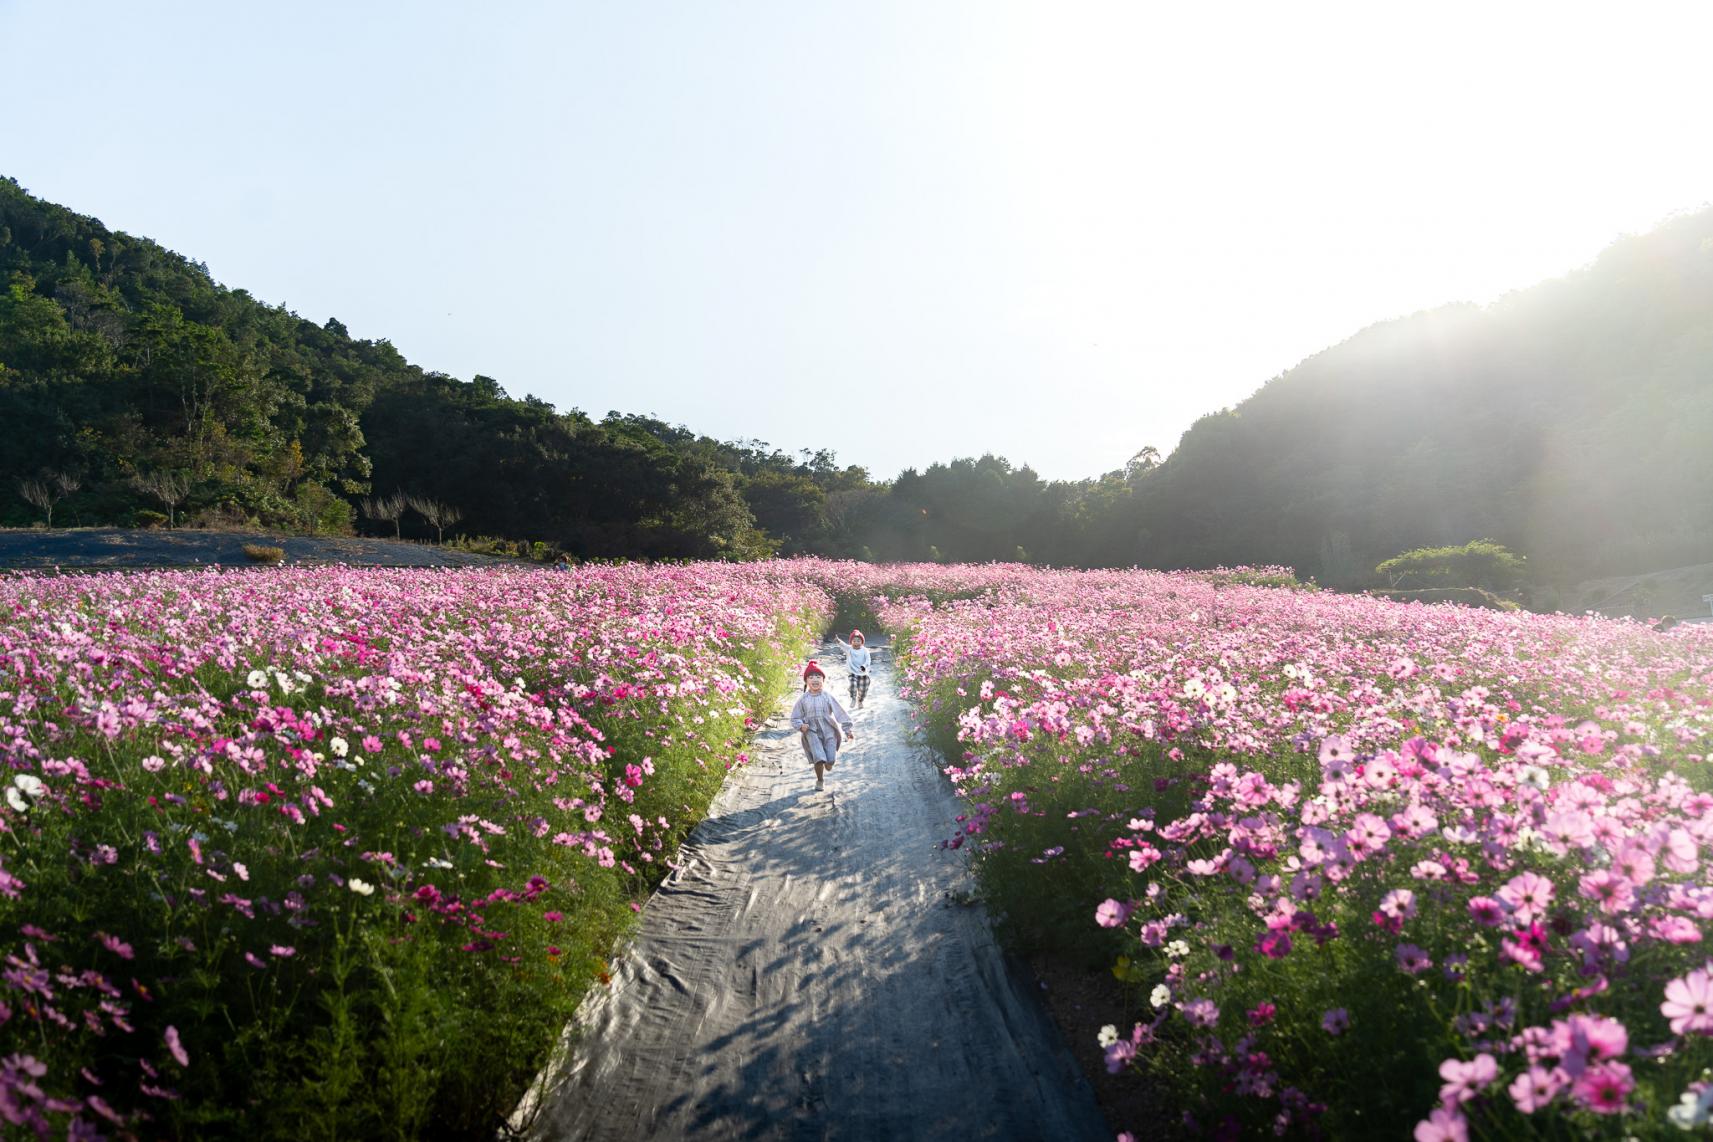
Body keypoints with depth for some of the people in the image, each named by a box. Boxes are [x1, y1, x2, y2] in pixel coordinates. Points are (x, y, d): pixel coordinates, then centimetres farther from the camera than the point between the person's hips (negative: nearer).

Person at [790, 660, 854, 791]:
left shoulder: (828, 697, 0)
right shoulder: (803, 700, 1)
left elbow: (841, 713, 2)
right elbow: (795, 718, 8)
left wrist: (848, 729, -1)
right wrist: (800, 725, -13)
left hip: (829, 732, 1)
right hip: (812, 733, -1)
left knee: (830, 762, -9)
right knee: (819, 759, -16)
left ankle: (827, 764, 31)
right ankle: (819, 781, 13)